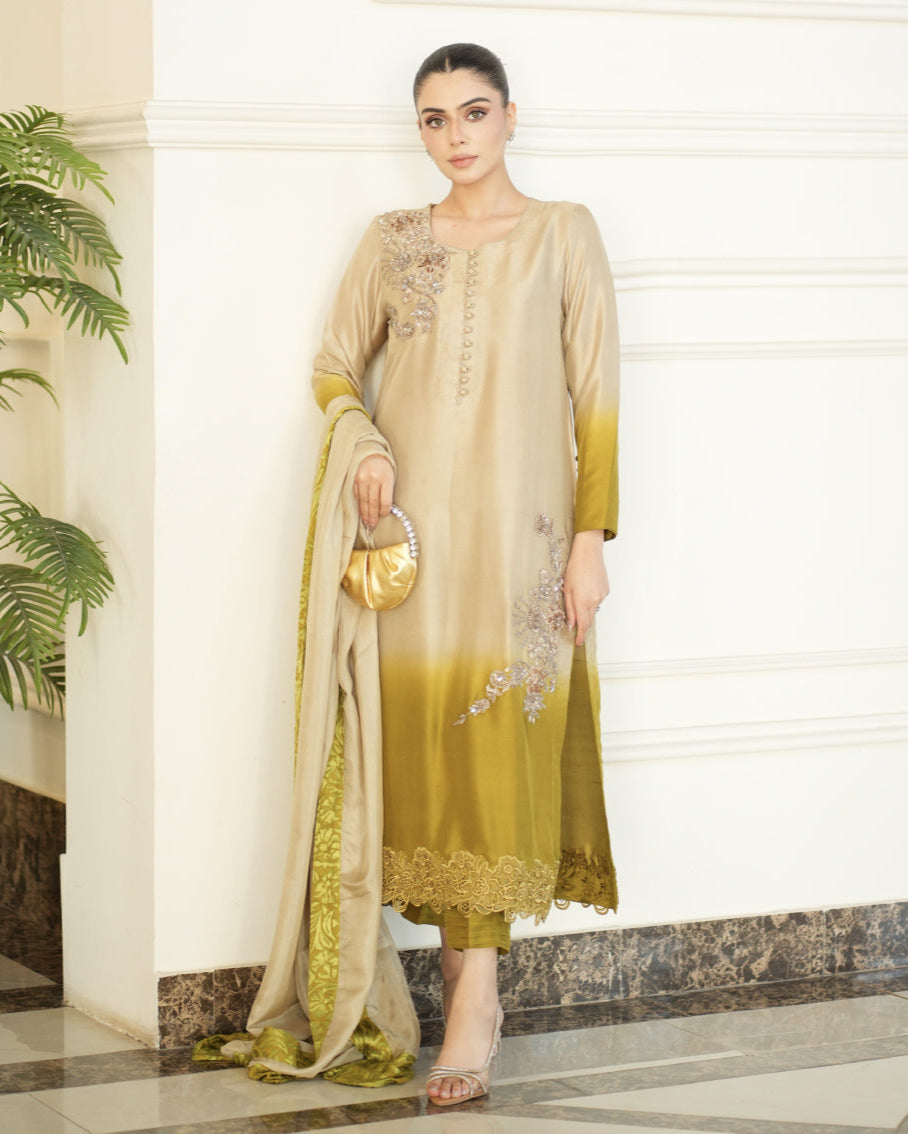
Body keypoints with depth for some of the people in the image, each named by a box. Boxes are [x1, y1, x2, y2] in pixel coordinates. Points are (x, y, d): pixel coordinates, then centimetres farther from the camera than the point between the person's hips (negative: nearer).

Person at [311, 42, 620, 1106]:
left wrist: (592, 536, -5)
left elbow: (596, 393, 2)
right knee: (423, 734, 0)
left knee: (500, 737, -9)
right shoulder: (392, 240, 12)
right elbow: (335, 366, 16)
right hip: (412, 527, 3)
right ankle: (471, 977, 10)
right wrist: (365, 448, -5)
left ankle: (473, 988, -9)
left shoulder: (563, 232, 5)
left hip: (520, 525, -3)